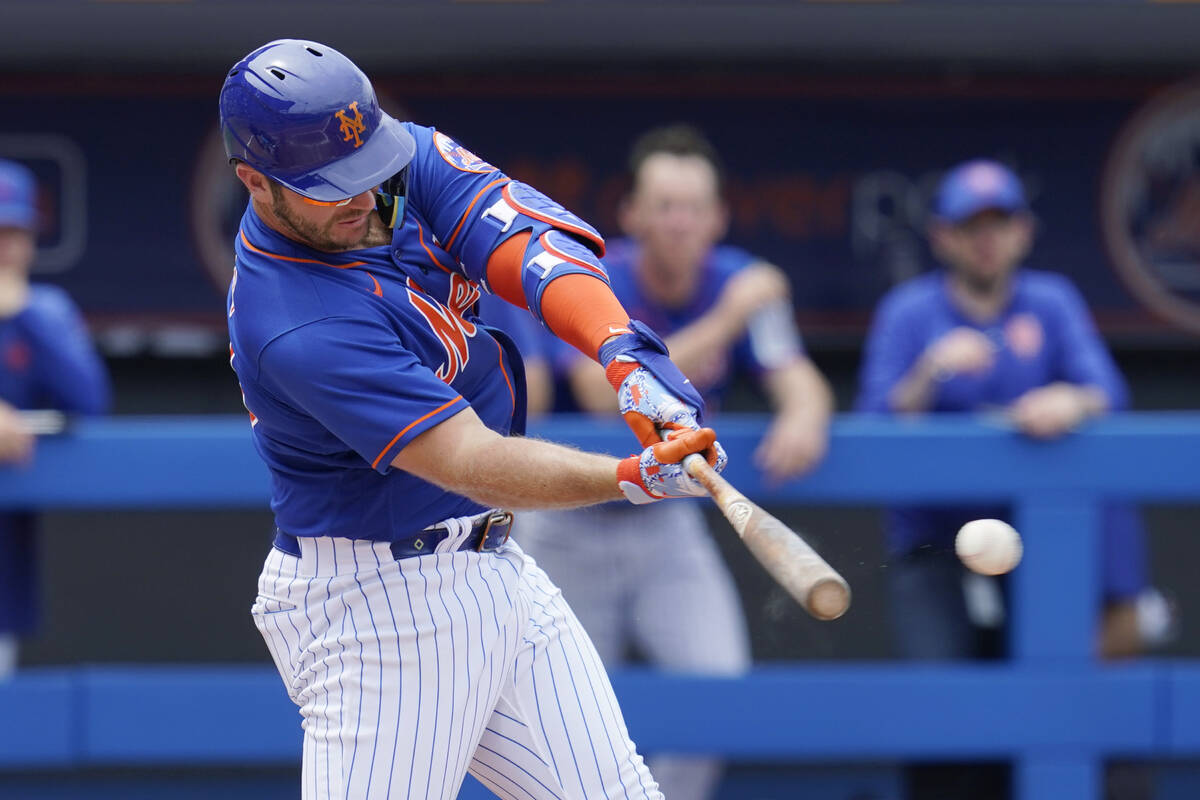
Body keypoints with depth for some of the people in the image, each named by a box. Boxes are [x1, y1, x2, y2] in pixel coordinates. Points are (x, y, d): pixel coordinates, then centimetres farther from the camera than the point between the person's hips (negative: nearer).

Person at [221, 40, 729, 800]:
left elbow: (527, 242, -16)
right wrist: (632, 478, -44)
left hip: (489, 563, 8)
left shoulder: (407, 160, -4)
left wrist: (626, 355, -34)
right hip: (377, 602, -8)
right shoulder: (297, 330, -28)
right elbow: (471, 463, -31)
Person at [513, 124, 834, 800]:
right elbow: (609, 396, -35)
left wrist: (803, 416, -42)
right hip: (569, 530, -3)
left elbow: (800, 381, -16)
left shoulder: (736, 280, -7)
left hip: (668, 523, 3)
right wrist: (726, 321, -36)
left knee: (720, 681, -15)